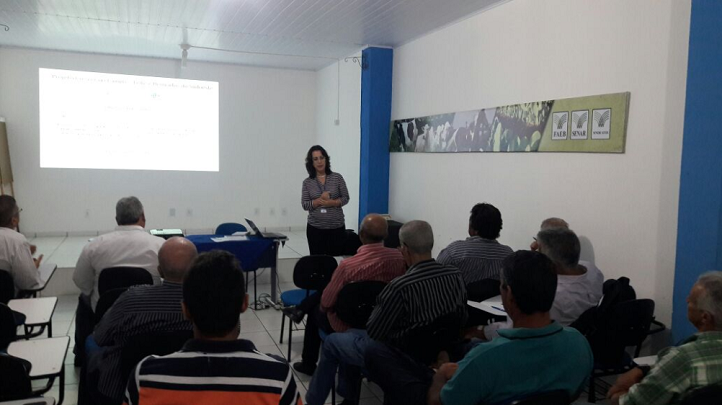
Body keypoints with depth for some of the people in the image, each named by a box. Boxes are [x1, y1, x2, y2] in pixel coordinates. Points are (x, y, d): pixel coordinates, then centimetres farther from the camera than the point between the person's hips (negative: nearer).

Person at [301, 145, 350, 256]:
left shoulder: (337, 178, 1)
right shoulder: (307, 182, 3)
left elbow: (345, 198, 1)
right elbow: (305, 205, -1)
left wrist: (331, 202, -15)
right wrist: (320, 200, -16)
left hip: (337, 227, -1)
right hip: (315, 228, 1)